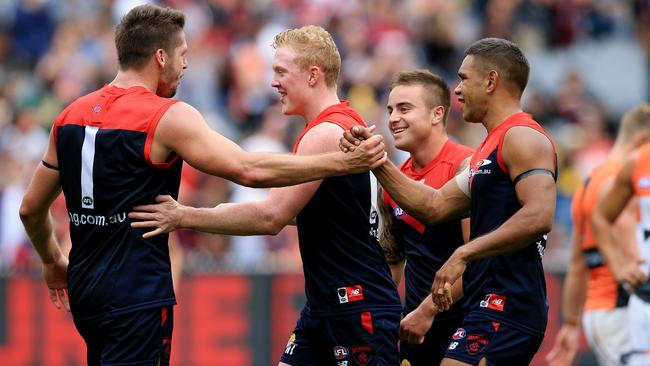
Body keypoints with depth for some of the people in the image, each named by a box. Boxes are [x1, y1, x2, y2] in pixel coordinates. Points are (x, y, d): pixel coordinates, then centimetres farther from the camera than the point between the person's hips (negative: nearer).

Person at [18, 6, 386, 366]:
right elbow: (250, 170, -20)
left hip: (83, 288, 8)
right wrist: (343, 162, -16)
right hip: (137, 295, -8)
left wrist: (53, 262, 36)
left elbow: (31, 208, 17)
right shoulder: (167, 117, -12)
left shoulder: (70, 116, 10)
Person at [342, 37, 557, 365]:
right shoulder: (491, 147, 22)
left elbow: (538, 217, -24)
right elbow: (433, 207, 24)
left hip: (504, 310, -10)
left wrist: (463, 255, -24)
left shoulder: (522, 138, -10)